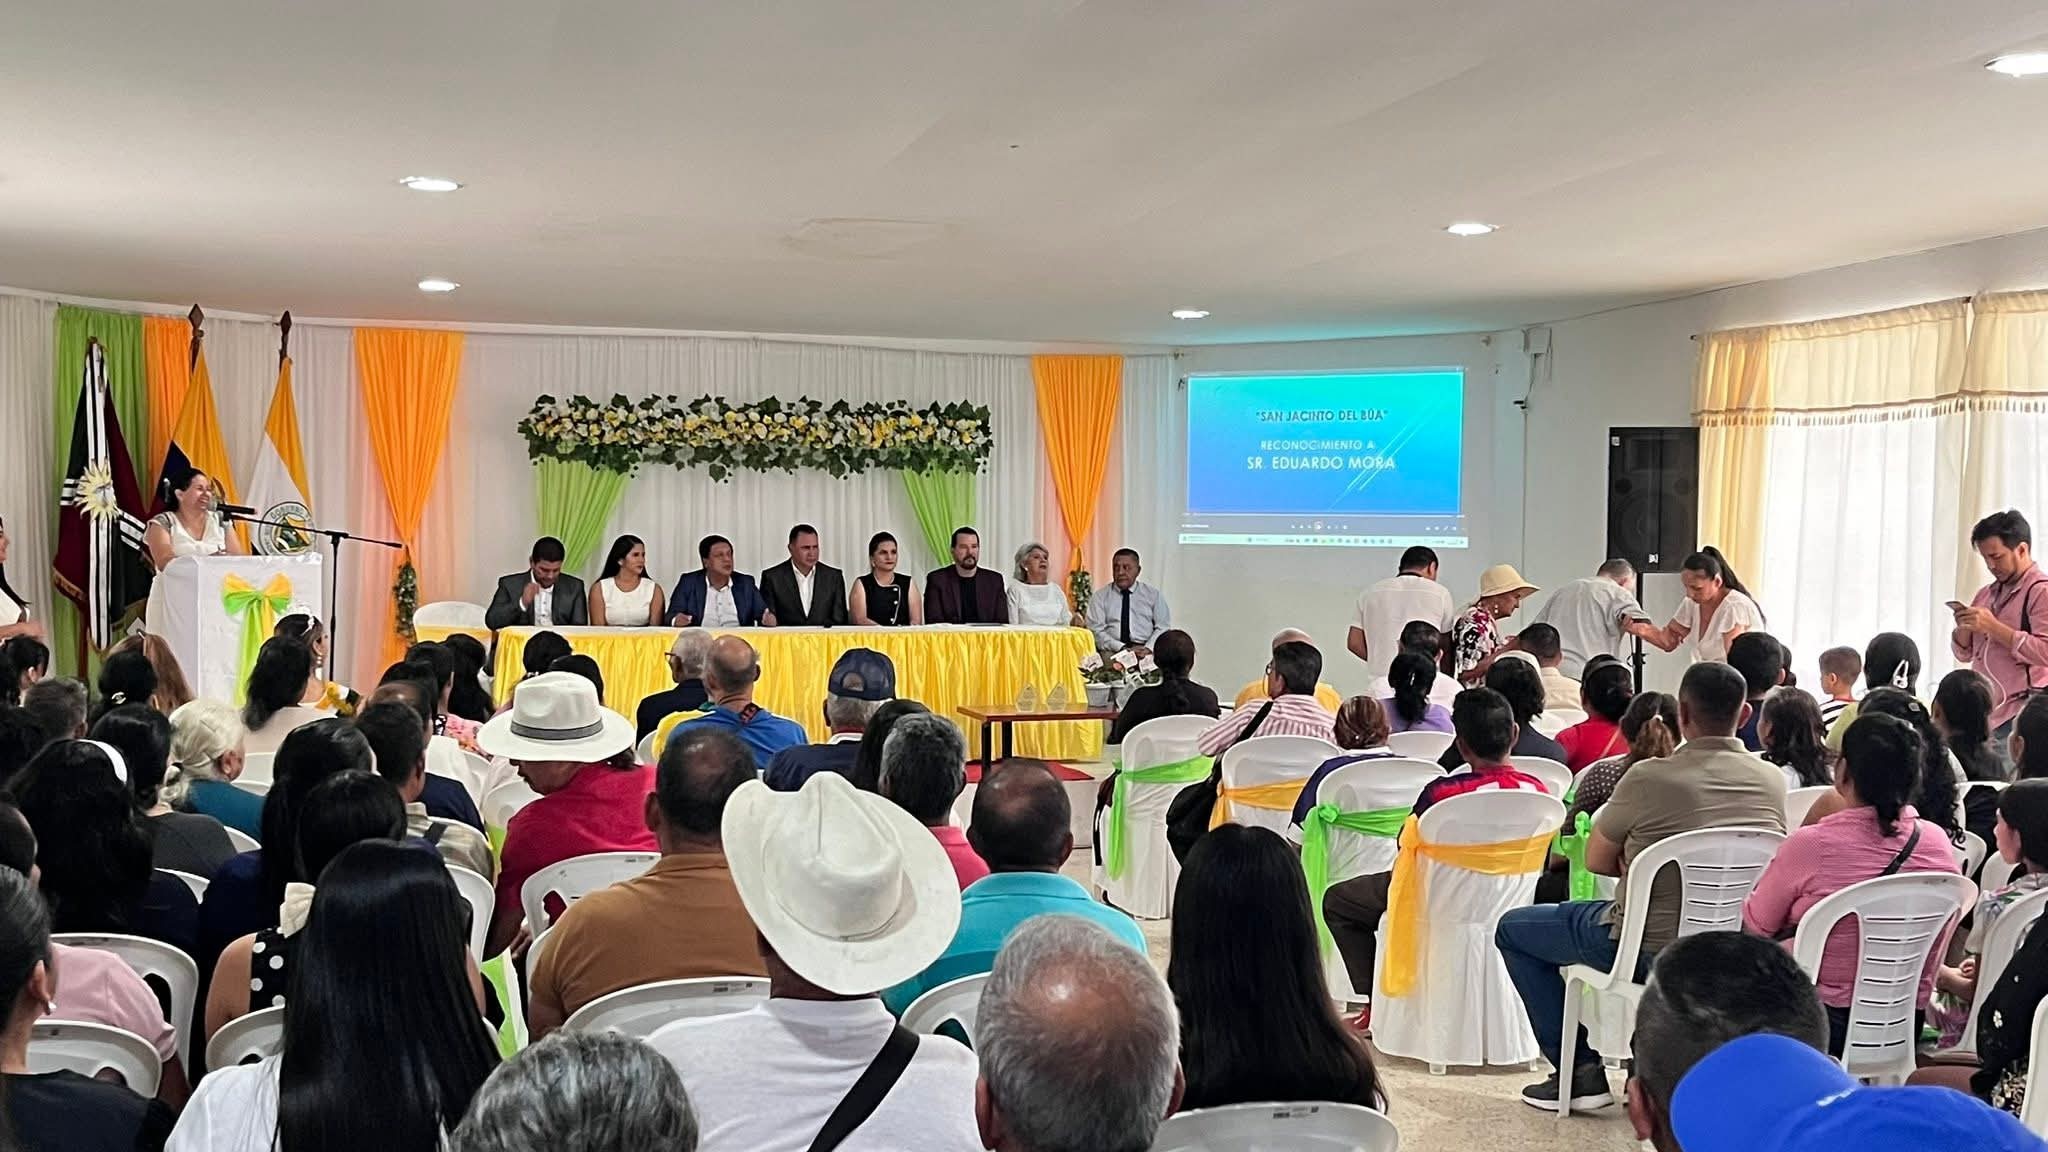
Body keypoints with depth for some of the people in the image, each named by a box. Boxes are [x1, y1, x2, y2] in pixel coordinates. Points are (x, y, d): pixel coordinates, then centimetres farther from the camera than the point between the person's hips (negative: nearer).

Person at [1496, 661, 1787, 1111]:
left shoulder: (1648, 778, -21)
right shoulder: (1773, 780, -5)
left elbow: (1597, 861, -8)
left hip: (1652, 949, -6)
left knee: (1513, 929, 15)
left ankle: (1581, 1072, 12)